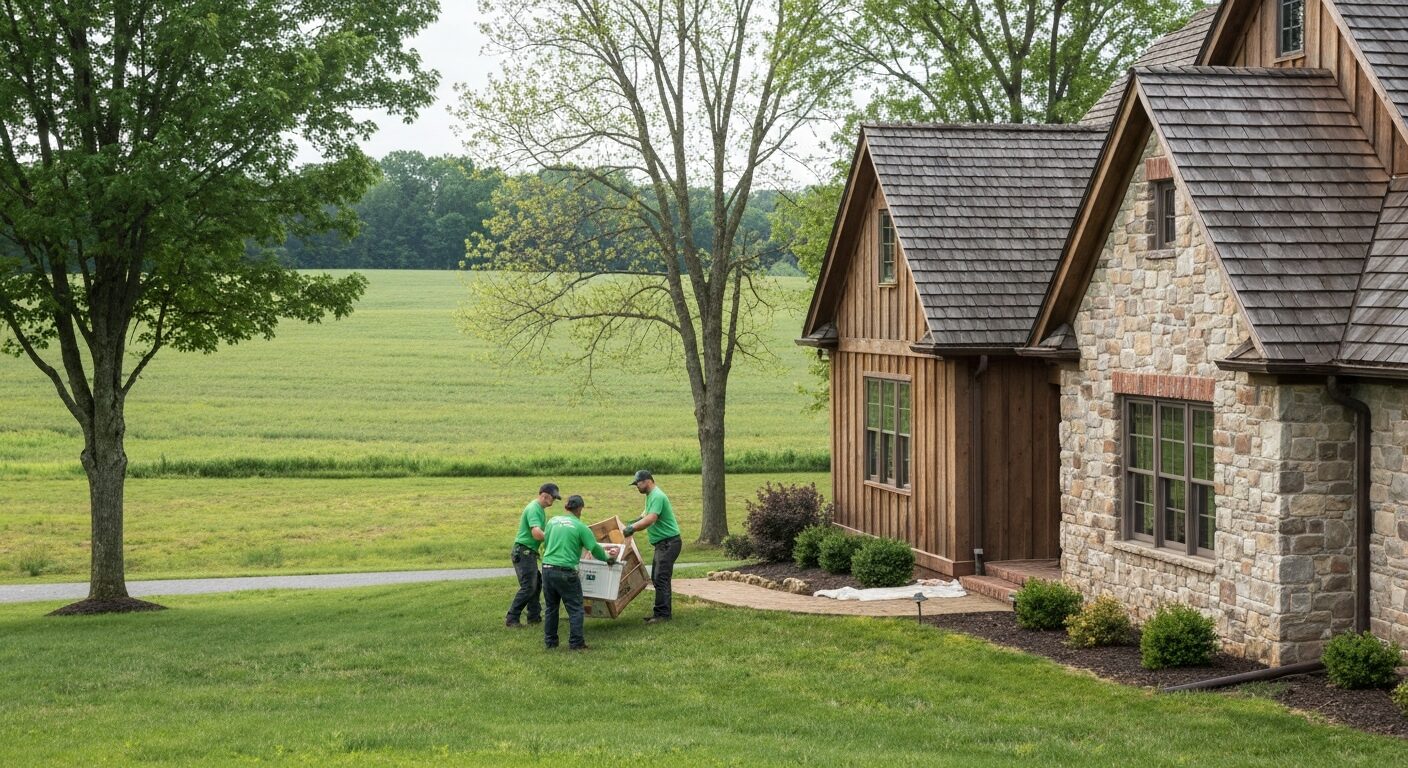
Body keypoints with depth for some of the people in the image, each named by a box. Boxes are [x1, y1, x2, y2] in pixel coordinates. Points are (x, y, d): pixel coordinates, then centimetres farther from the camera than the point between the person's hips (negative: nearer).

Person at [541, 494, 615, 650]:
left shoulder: (553, 521, 9)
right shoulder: (580, 527, -6)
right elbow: (595, 548, -3)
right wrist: (607, 559, 16)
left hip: (547, 568, 6)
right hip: (565, 571, -6)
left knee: (551, 608, 17)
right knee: (575, 609, 4)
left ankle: (550, 642, 22)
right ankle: (575, 643, 2)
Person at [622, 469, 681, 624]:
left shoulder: (657, 496, -18)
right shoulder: (650, 496, 15)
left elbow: (651, 519, -29)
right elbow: (647, 515, 30)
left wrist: (633, 527, -25)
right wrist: (635, 522, 15)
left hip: (669, 542, -11)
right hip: (662, 543, 11)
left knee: (661, 578, -13)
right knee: (656, 578, 13)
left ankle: (663, 614, -12)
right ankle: (664, 611, 19)